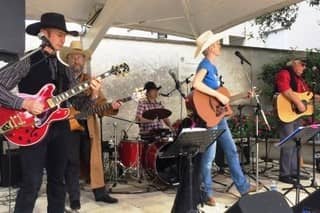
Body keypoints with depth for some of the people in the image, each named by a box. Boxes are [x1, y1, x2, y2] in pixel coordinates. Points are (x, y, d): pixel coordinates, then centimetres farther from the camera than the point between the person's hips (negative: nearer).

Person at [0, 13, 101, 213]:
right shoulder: (28, 61, -4)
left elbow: (77, 103, 9)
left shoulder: (63, 69, 13)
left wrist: (92, 95, -9)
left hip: (59, 129, 6)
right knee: (32, 183, -6)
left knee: (58, 181, 13)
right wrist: (23, 103, -20)